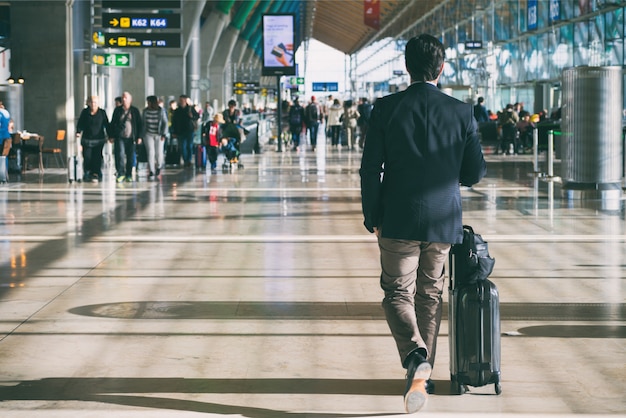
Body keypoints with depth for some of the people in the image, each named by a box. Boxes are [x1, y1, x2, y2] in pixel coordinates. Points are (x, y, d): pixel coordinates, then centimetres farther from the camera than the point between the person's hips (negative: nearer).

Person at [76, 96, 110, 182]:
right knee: (87, 158, -4)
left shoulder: (102, 112, 5)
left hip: (99, 140, -1)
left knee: (97, 158, -7)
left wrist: (110, 136, 3)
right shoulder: (84, 112, 6)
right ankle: (87, 174, 7)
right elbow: (80, 123, 6)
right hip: (87, 139, 1)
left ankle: (96, 174, -3)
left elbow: (106, 125, 7)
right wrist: (78, 132, -10)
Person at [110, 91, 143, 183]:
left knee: (130, 157, 3)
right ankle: (121, 174, -12)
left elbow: (140, 124, 7)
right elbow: (112, 123, 12)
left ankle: (129, 175, 13)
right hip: (120, 137, 0)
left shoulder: (135, 111, 5)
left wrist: (139, 137, 0)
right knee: (120, 155, -14)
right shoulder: (117, 110, 8)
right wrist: (112, 136, 5)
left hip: (131, 138, 0)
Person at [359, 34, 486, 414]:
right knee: (431, 295, 16)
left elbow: (370, 169, -6)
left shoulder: (386, 109, -7)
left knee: (397, 293, 6)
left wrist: (372, 219, 4)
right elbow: (475, 173, 0)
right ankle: (423, 373, 22)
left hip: (398, 221, -2)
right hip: (443, 221, 2)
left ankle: (416, 356, -19)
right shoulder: (462, 112, -4)